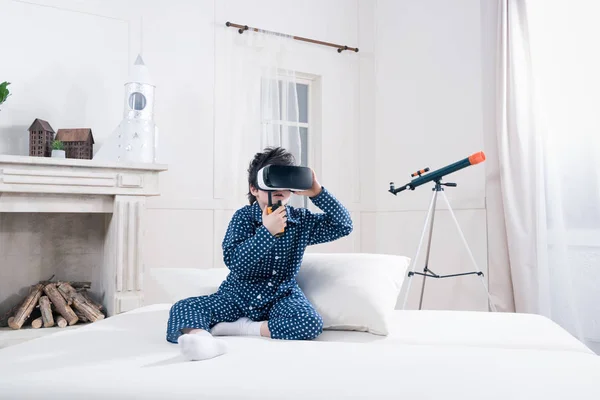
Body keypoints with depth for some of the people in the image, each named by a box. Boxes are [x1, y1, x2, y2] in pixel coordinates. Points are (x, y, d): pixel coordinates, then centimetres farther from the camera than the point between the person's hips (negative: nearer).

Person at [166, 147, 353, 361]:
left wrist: (318, 192, -18)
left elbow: (344, 226, -7)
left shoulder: (301, 220, -2)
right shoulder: (243, 217, -10)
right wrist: (267, 231, -31)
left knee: (311, 323, -31)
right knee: (182, 308, -22)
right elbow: (234, 262, -21)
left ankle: (244, 327, -18)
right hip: (238, 294, -1)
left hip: (281, 296, 1)